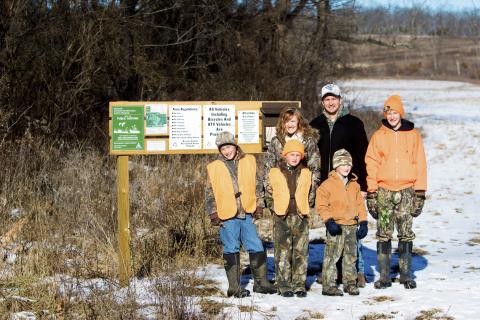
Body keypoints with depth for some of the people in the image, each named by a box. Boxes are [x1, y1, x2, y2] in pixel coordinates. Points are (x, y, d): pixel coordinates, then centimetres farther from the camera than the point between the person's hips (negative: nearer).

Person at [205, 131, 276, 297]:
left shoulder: (249, 161, 7)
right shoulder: (214, 168, 2)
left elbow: (257, 184, 13)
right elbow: (210, 193, 6)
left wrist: (259, 204, 5)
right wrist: (213, 213, 0)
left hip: (246, 214, 2)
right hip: (227, 216, -2)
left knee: (257, 248, 4)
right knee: (231, 251, 2)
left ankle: (260, 282, 18)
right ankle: (234, 287, 7)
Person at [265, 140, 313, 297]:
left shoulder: (306, 173, 7)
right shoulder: (275, 172, 0)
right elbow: (269, 190, 15)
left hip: (300, 216, 2)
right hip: (282, 217, -2)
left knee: (301, 252, 2)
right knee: (283, 253, -3)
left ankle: (299, 285, 8)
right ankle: (284, 285, 2)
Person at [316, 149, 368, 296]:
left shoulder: (354, 185, 13)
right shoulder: (328, 184, -6)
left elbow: (360, 204, 17)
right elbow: (321, 205, -7)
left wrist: (363, 222, 10)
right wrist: (329, 221, -16)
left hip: (352, 225, 6)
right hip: (336, 226, -6)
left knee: (351, 255, 12)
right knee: (332, 255, -7)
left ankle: (350, 282, 22)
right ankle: (328, 285, -3)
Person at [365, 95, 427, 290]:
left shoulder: (413, 135, 6)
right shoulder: (378, 136, 7)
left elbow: (420, 164, 6)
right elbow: (371, 164, 6)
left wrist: (420, 192, 0)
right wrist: (371, 192, -1)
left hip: (407, 191, 0)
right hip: (384, 191, 0)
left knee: (406, 234, 1)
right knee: (383, 235, 0)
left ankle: (406, 275, 7)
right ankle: (384, 276, 4)